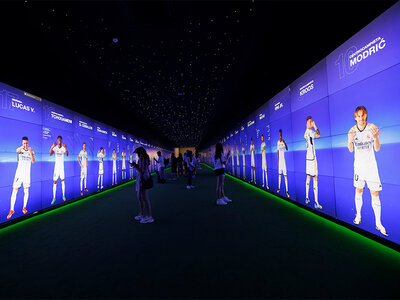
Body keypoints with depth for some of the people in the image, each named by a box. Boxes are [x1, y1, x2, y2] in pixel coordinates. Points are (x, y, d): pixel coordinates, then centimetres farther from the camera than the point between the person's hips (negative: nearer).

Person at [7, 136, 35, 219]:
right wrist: (22, 147, -51)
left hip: (27, 174, 2)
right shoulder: (20, 150, -2)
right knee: (14, 191, -3)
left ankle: (24, 207, 21)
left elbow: (33, 162, -8)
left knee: (26, 191, 7)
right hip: (19, 173, -1)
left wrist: (31, 153, -24)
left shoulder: (31, 151, 4)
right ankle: (12, 209, 10)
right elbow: (17, 150, -28)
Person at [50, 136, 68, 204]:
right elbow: (50, 154, -17)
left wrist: (66, 149, -37)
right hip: (56, 166, 0)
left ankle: (63, 196, 15)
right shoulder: (55, 147, -3)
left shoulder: (63, 147, -4)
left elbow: (67, 155, -17)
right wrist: (51, 147, -34)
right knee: (55, 181, 1)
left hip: (62, 166, 0)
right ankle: (54, 197, 9)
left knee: (62, 180, 4)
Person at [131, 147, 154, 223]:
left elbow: (141, 171, -21)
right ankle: (142, 215, 29)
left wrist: (134, 166, -6)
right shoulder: (145, 158, 13)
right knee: (139, 197, 18)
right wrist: (136, 165, 20)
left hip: (143, 180, -10)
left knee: (145, 199, -3)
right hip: (141, 179, 10)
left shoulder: (141, 159, -16)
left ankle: (149, 217, 7)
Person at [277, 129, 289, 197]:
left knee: (285, 175, -6)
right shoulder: (278, 142, 10)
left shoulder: (283, 141, -6)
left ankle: (287, 191, -3)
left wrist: (284, 142, -36)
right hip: (279, 160, 5)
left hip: (283, 160, -5)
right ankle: (279, 188, 23)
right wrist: (278, 161, 14)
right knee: (279, 174, 13)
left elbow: (287, 149, -22)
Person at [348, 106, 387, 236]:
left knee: (375, 194, -1)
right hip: (358, 165, 2)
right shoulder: (352, 130, -2)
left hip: (371, 165, -1)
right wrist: (350, 141, -18)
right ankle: (358, 215, 26)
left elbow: (377, 149, -6)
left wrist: (376, 138, -26)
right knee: (358, 191, 10)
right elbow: (351, 150, 3)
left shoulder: (372, 127, -7)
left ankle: (378, 223, 11)